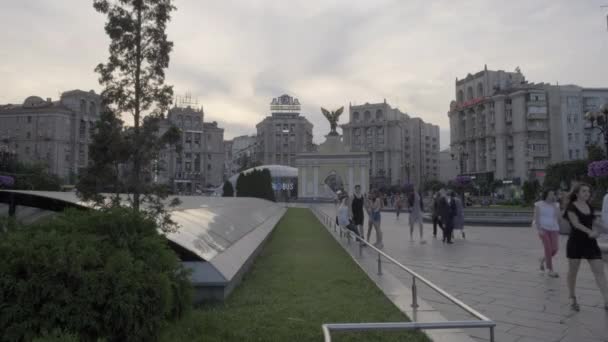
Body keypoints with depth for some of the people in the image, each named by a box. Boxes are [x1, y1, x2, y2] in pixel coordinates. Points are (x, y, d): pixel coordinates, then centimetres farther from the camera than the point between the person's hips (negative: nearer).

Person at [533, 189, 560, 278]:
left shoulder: (556, 205, 8)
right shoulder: (539, 204, -2)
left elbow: (557, 216, -6)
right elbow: (536, 218, -5)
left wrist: (554, 204, -10)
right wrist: (539, 229, -15)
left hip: (554, 229, 4)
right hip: (543, 228, -4)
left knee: (554, 249, -5)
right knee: (548, 249, -11)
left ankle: (543, 259, 27)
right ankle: (550, 270, -1)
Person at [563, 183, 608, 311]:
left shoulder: (590, 207, 9)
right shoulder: (571, 207, -8)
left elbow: (591, 223, 20)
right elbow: (576, 223, -22)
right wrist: (590, 232, -35)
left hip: (590, 243, 5)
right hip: (575, 243, -5)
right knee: (573, 272, 7)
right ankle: (573, 299, 23)